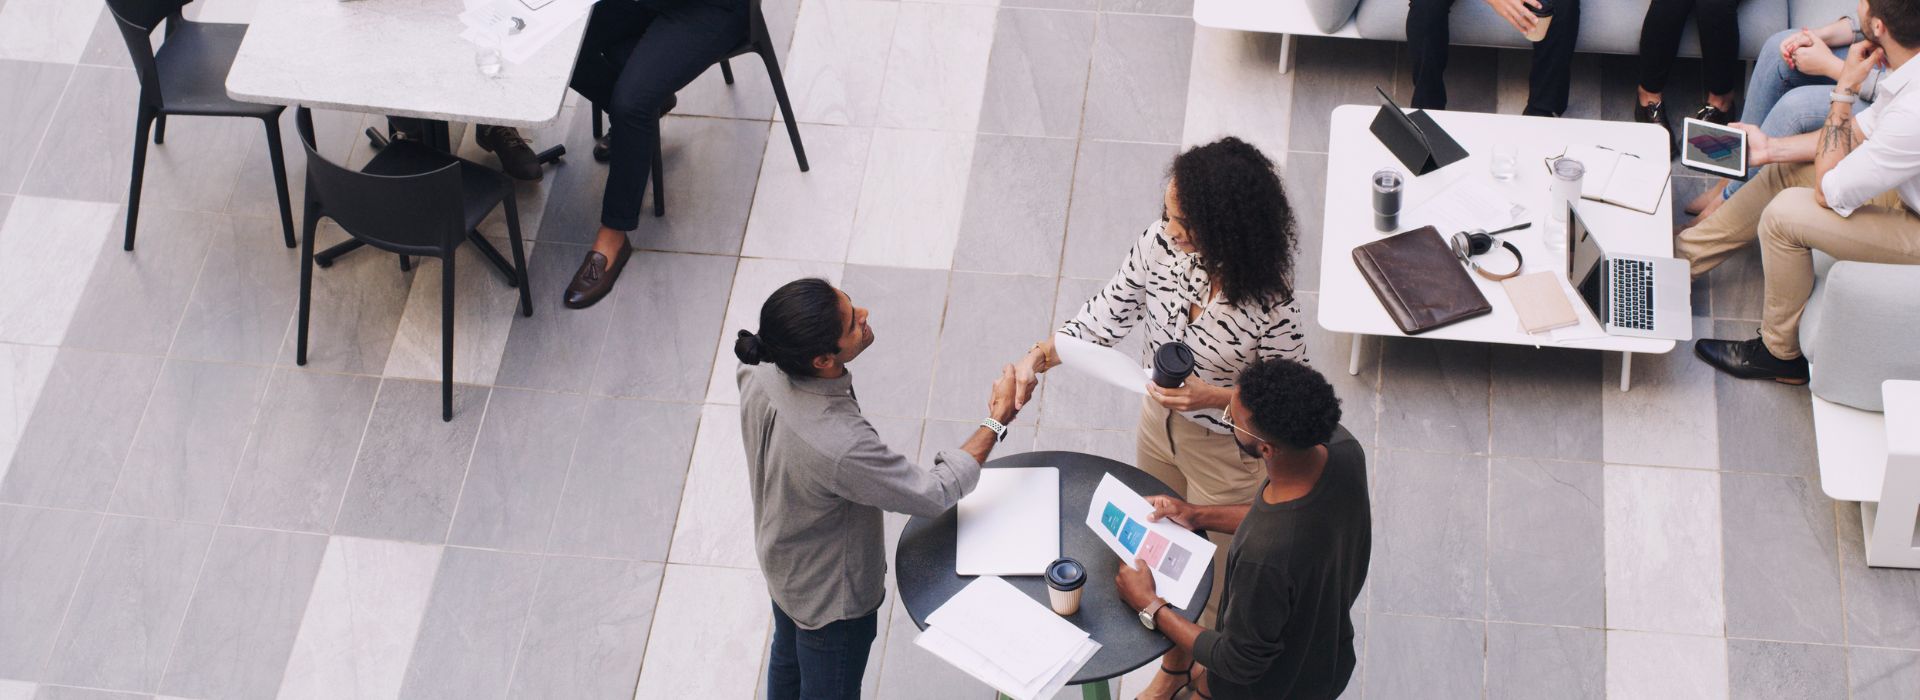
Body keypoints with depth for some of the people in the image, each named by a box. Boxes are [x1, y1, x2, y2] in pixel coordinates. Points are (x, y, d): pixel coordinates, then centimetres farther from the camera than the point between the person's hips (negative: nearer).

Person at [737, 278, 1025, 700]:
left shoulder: (759, 373, -26)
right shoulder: (839, 447, -47)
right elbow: (933, 494, -31)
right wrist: (998, 419, -24)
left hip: (782, 563, 6)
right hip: (832, 596, -6)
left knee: (788, 659, 33)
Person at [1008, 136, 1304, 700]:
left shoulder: (1268, 304, -37)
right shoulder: (1161, 244, -22)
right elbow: (1107, 315, -8)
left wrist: (1212, 396, -35)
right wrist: (1040, 355, -21)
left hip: (1227, 453, -6)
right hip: (1160, 424, 6)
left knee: (1212, 578, 19)